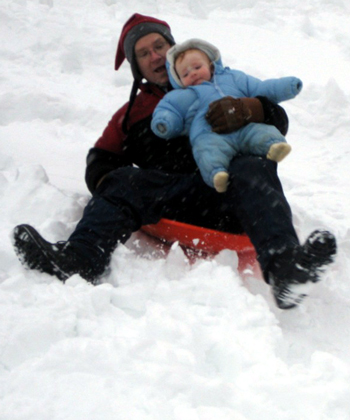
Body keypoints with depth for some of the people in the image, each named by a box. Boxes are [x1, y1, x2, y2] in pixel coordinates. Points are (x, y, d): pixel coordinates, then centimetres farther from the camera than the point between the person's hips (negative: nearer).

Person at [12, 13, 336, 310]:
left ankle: (284, 266, -60)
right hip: (170, 200, 2)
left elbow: (278, 121, 16)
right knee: (126, 182, -27)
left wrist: (245, 109, -9)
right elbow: (100, 160, 25)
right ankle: (78, 258, -53)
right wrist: (111, 182, -1)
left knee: (252, 169, -34)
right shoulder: (132, 112, 34)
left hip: (225, 194, -1)